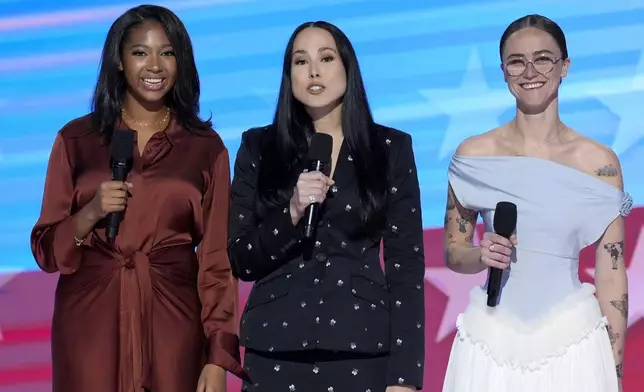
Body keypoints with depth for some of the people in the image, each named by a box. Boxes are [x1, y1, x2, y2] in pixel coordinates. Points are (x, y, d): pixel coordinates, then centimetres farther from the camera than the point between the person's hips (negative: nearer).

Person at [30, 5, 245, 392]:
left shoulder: (206, 147, 3)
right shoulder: (76, 139, 4)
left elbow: (218, 257, 1)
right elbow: (47, 250, 5)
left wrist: (218, 357, -6)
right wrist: (90, 214, -14)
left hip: (173, 321, 0)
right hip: (90, 320, 0)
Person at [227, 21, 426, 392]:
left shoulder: (391, 148, 3)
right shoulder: (259, 147, 4)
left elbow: (406, 263, 0)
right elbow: (240, 261, 3)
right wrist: (292, 214, -15)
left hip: (363, 349, 0)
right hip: (276, 350, 1)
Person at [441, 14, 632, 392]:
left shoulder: (599, 162, -3)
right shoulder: (473, 155, -1)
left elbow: (611, 278, -1)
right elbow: (453, 252, 9)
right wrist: (481, 254, -14)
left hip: (571, 342, -1)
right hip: (491, 342, 1)